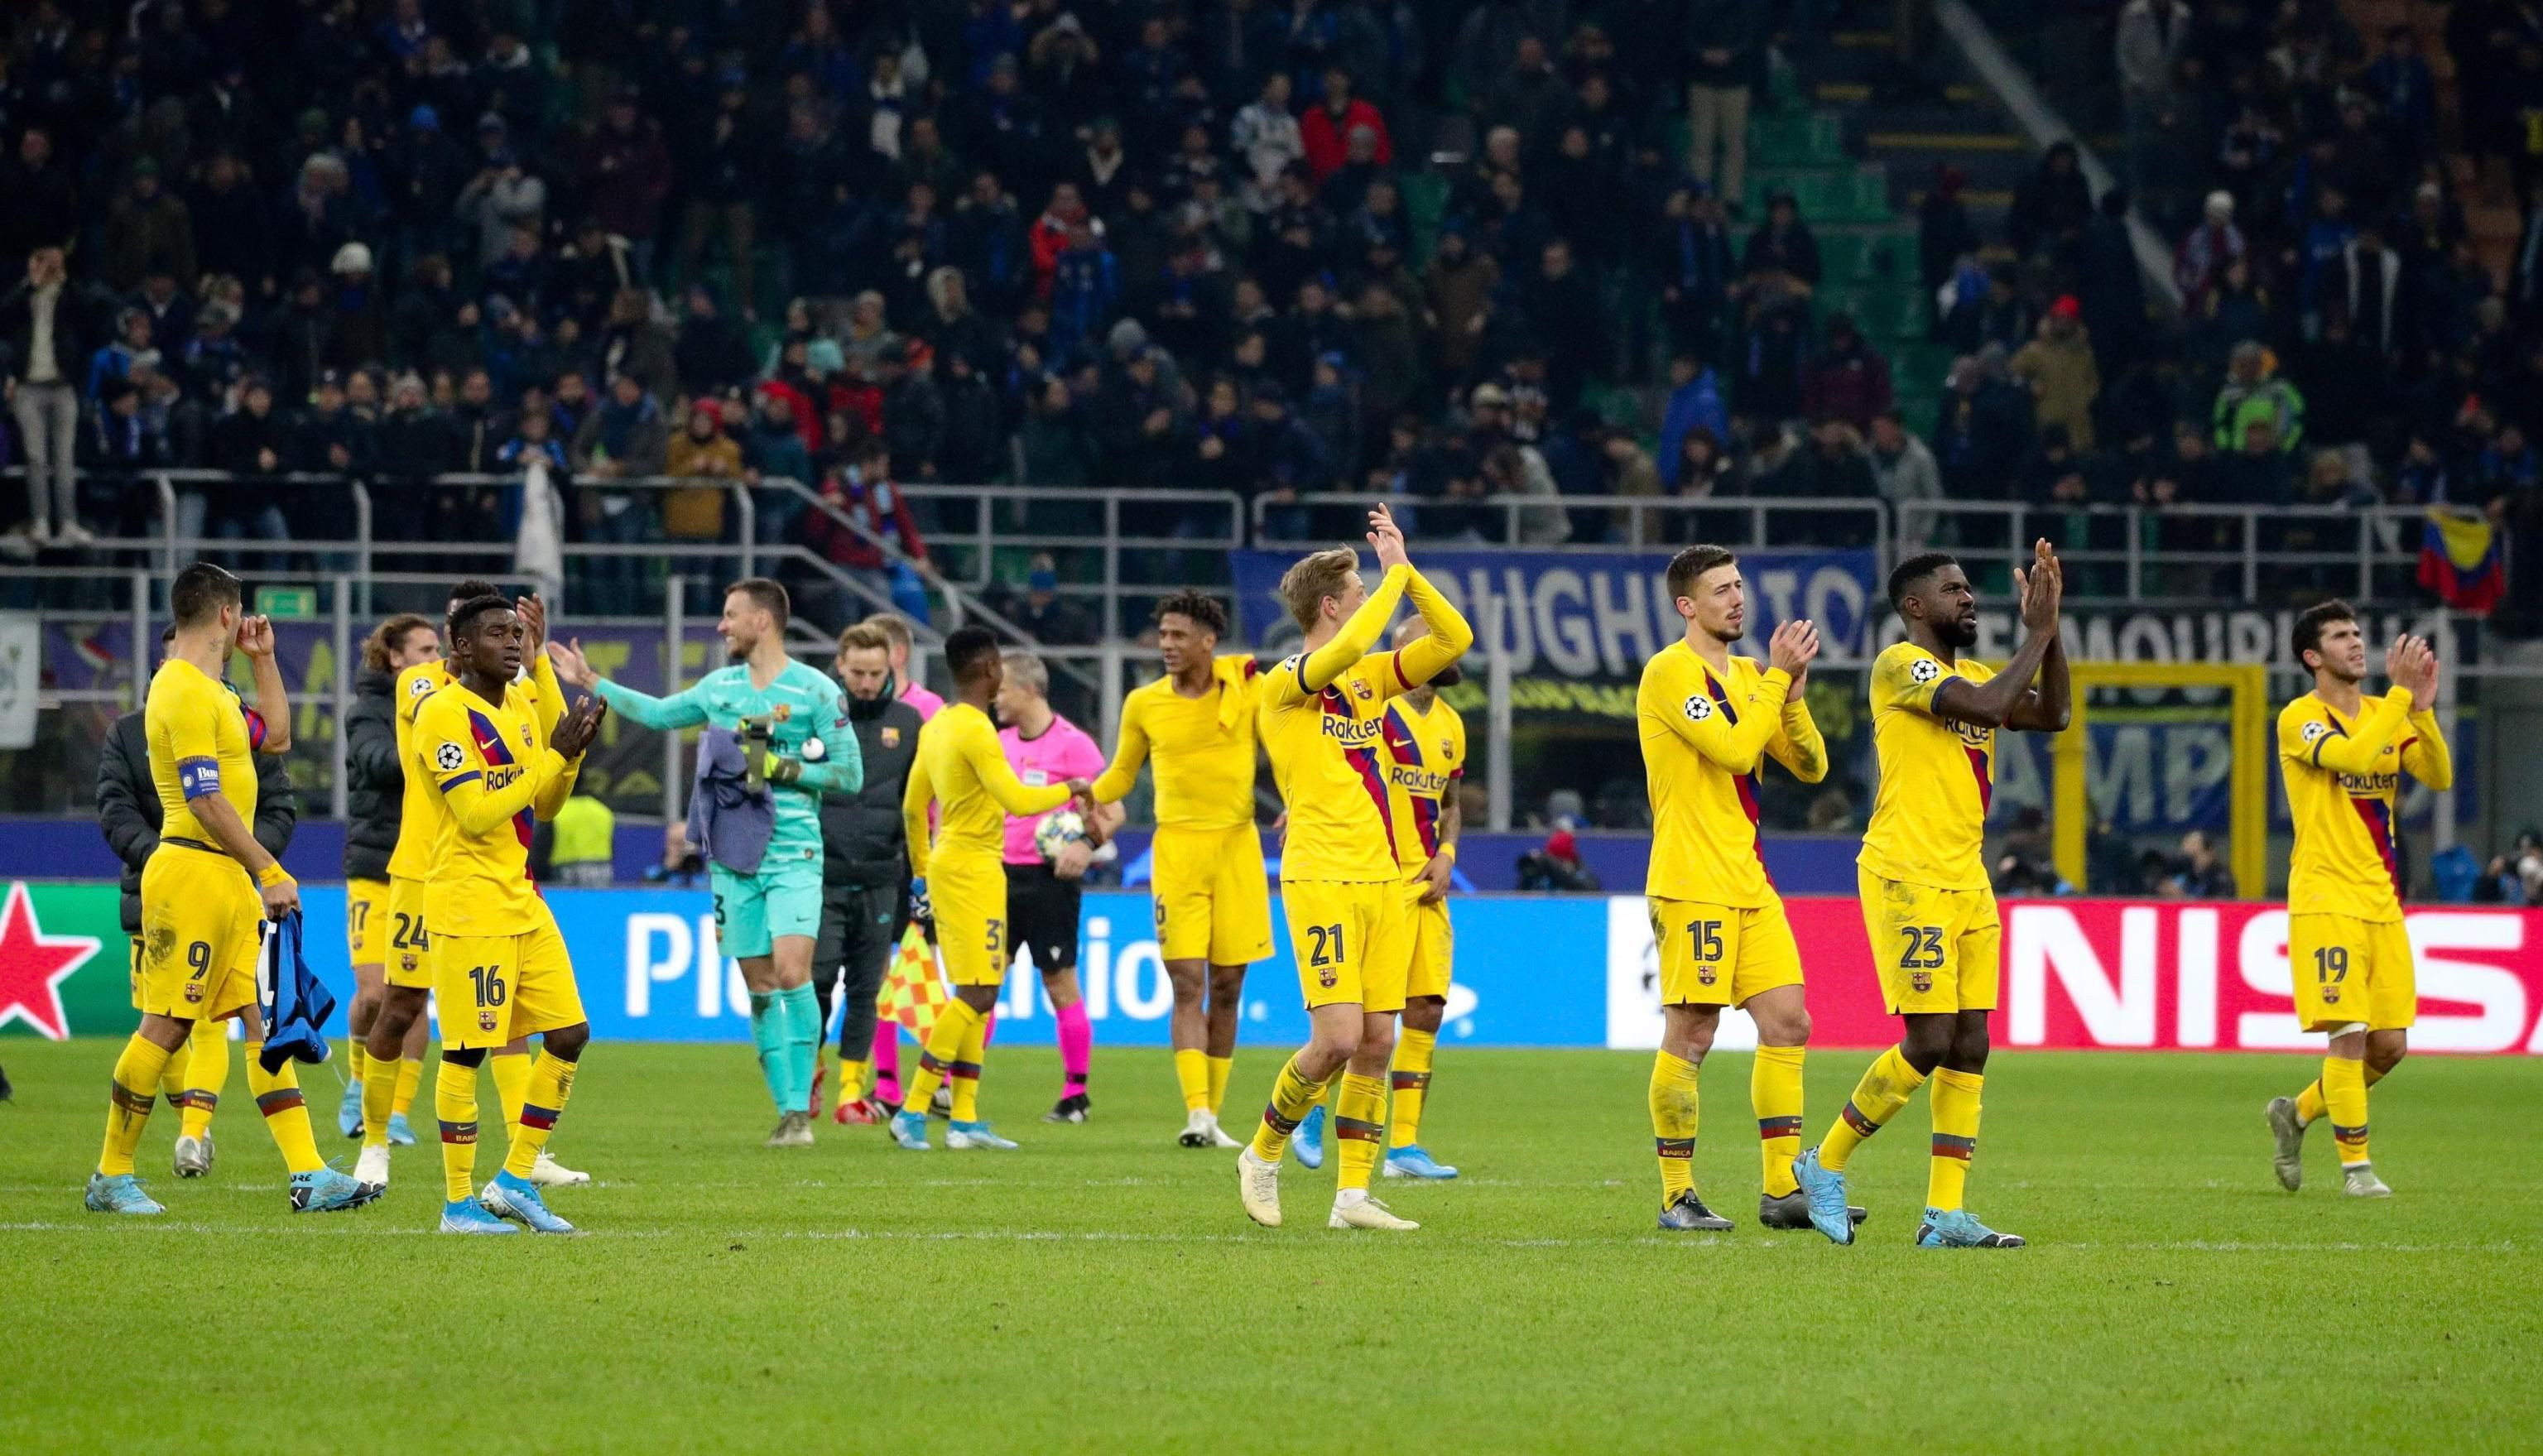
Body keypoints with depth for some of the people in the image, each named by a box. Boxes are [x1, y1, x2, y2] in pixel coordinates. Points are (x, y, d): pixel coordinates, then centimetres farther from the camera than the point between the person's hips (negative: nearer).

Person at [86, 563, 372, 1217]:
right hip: (192, 871, -10)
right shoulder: (184, 691, -14)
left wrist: (263, 657, 23)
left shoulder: (208, 689, 17)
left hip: (230, 877, 10)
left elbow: (276, 734, 30)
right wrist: (270, 871, -20)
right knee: (165, 1028, -4)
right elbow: (205, 800, -20)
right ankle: (111, 1177, 6)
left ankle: (308, 1174, -1)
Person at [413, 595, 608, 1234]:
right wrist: (555, 754, -17)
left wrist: (573, 751, 3)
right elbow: (477, 813, -20)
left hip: (524, 903, 9)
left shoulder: (523, 705, 13)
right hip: (470, 909, -9)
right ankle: (459, 1202, 2)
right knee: (467, 1050, -5)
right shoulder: (444, 713, -13)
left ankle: (516, 1179, 15)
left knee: (569, 1035, 6)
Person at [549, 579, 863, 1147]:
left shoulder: (816, 690, -4)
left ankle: (801, 1109, -14)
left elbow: (849, 775, -4)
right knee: (760, 987, 3)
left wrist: (784, 769, -14)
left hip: (793, 853, -5)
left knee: (792, 972, -19)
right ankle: (787, 1110, 7)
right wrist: (590, 683, 32)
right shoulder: (719, 687, 13)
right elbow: (659, 713, 30)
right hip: (733, 858, 5)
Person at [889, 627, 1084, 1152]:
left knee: (975, 996, 11)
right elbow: (1017, 800, -21)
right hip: (973, 871, -10)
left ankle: (966, 1117, 9)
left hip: (946, 867, 10)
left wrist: (920, 870, 26)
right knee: (976, 995, -10)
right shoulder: (975, 730, -16)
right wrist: (1068, 790, -4)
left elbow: (913, 806, 18)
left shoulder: (937, 727, 12)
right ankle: (913, 1109, -14)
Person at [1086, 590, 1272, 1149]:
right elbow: (1121, 774, 15)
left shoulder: (1246, 687, 0)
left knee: (1227, 986, 5)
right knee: (1187, 983, -11)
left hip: (1237, 845, 1)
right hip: (1176, 846, -1)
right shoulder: (1144, 703, 3)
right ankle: (1196, 1113, -20)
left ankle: (1213, 1116, 13)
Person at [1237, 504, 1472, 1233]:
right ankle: (1263, 1154, 10)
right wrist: (1395, 573, -15)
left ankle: (1353, 1194, 6)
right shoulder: (1283, 683, -7)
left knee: (1378, 1040, 2)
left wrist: (1405, 568, 4)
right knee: (1337, 1038, -13)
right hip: (1321, 879, -7)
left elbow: (1455, 640, 11)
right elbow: (1349, 647, -27)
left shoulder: (1369, 677, 14)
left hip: (1382, 879, 7)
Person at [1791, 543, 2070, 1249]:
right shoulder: (1901, 664, -8)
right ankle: (1825, 1165, 5)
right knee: (1930, 1041, -12)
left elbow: (2050, 715, 9)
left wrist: (2049, 629, 1)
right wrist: (2037, 633, -12)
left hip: (1967, 884, 9)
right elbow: (1990, 706, -21)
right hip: (1907, 879, -9)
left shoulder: (1968, 673, 18)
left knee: (1969, 1048, 2)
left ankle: (1945, 1213, 3)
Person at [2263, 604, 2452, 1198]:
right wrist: (2400, 693, -21)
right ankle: (2355, 1165, -3)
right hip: (2327, 899, -6)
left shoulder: (2386, 714, 13)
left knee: (2390, 1044, 4)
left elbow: (2439, 777, 1)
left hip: (2382, 899, 6)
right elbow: (2352, 756, -25)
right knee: (2350, 1033, -12)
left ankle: (2298, 1112, 26)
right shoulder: (2299, 719, -6)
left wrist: (2421, 708, -12)